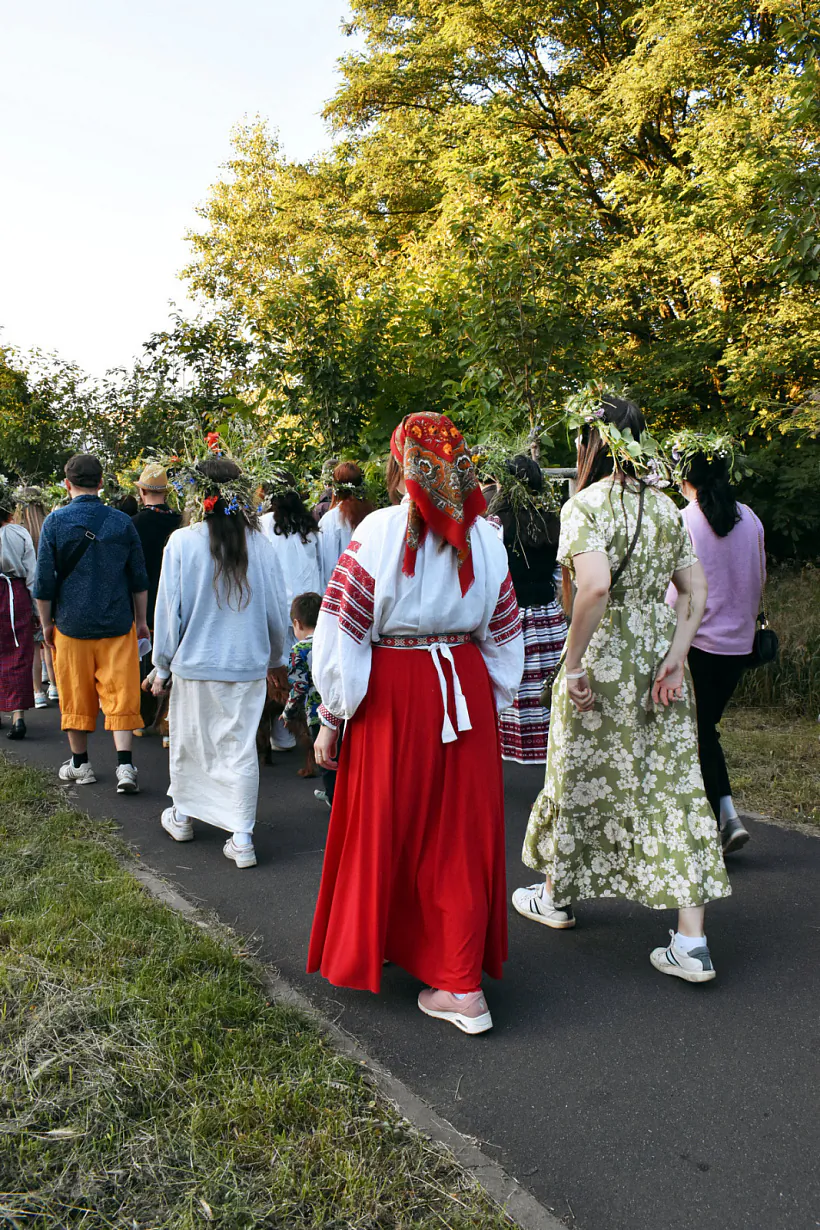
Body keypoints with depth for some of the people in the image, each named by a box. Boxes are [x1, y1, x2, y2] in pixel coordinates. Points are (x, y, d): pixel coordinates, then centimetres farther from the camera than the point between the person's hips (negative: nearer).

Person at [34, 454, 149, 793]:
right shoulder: (122, 521, 0)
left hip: (71, 624, 0)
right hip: (117, 624, 1)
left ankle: (80, 765, 22)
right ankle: (125, 766, -4)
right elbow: (139, 578, 4)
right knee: (119, 693, 3)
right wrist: (141, 620, 13)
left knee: (76, 696, 11)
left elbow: (44, 580, -3)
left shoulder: (55, 521, -5)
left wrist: (46, 623, 7)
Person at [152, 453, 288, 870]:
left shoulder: (182, 542, -11)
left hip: (194, 663, -1)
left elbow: (168, 609, -6)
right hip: (247, 664, 1)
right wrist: (276, 659, 19)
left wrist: (161, 667, 5)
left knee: (187, 742, 18)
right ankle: (242, 839, 8)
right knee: (241, 749, 6)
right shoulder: (261, 545, -5)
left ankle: (181, 816, 38)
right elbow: (276, 611, 3)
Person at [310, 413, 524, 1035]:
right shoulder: (485, 537, 3)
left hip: (392, 692, -3)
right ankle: (461, 981, 18)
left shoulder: (381, 530, -10)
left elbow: (342, 629, -10)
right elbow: (504, 637, 8)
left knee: (382, 827, 13)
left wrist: (332, 717, -2)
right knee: (460, 832, 11)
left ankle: (362, 953, 34)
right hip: (465, 691, 4)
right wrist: (489, 704, 18)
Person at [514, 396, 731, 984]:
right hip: (660, 652, 6)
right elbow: (696, 590, 4)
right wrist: (674, 657, -1)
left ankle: (555, 896, 36)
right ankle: (692, 943, 8)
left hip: (605, 658, -6)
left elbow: (595, 585, -27)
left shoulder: (586, 504, -12)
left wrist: (573, 664, -20)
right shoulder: (665, 505, 9)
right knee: (673, 784, 6)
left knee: (580, 774, 13)